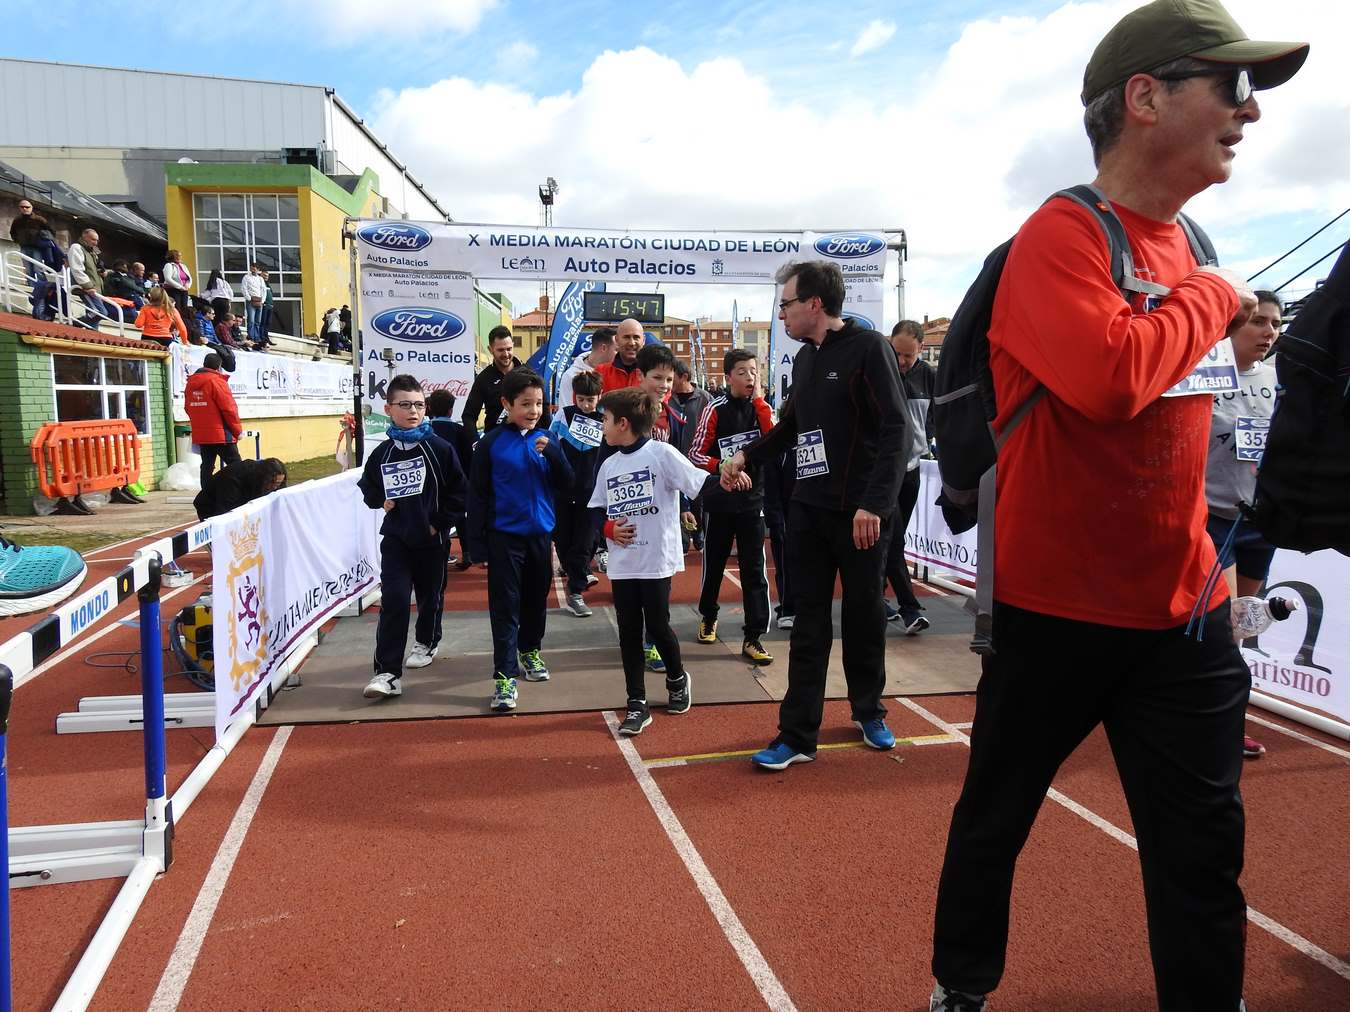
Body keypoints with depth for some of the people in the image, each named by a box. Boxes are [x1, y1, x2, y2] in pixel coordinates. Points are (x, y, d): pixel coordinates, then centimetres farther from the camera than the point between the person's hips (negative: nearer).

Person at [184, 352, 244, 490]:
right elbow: (229, 408, -14)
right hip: (221, 434, -7)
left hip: (200, 434, 7)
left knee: (207, 465, 10)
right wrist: (238, 430, -5)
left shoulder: (191, 382, 9)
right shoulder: (217, 381, -13)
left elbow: (188, 407, 15)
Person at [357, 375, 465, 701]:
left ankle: (427, 642, 44)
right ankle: (388, 672, -9)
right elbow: (367, 487, 16)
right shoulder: (382, 453, 0)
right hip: (395, 537, 1)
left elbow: (458, 491, -5)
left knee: (430, 595, 16)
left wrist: (440, 522, -9)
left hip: (431, 538, -1)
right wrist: (380, 500, -4)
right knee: (393, 600, -9)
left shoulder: (439, 449, -8)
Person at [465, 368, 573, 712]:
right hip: (504, 538, -4)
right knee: (505, 607, -2)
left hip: (540, 535, 4)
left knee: (536, 600, 18)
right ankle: (505, 676, 0)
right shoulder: (491, 444, -8)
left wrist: (552, 453, -17)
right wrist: (477, 542, -7)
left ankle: (530, 651, 39)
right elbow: (478, 495, -5)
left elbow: (565, 483, -1)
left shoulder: (545, 440, 3)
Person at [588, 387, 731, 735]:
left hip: (657, 560, -5)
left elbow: (699, 484, -15)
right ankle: (637, 704, 15)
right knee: (629, 631, 6)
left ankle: (677, 680, 32)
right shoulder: (608, 466, 10)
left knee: (657, 626, 2)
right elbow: (595, 512, 16)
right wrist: (608, 528, -4)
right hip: (621, 564, 5)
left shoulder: (661, 453, -7)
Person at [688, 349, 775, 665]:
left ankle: (753, 637, 2)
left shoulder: (760, 407, 3)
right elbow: (696, 454, -7)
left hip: (753, 499, 2)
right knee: (714, 563, 13)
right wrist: (724, 467, -21)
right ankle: (708, 616, 37)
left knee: (754, 570, -2)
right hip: (719, 499, -1)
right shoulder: (716, 410, -6)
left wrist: (758, 399, -16)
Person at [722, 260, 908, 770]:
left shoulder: (868, 348, -9)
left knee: (864, 616, 10)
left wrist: (874, 503, -22)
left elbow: (894, 430, -16)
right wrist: (747, 455, 12)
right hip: (808, 508, 6)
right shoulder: (805, 358, 13)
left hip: (860, 513, -6)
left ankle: (869, 712, 31)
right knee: (809, 623, 5)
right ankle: (798, 734, 9)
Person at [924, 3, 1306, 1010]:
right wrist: (1212, 296, -15)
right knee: (995, 821, 14)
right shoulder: (1060, 237, -14)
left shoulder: (1187, 248, 9)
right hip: (1054, 610, -6)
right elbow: (1111, 379, -32)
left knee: (1204, 849, 11)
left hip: (1183, 611, 6)